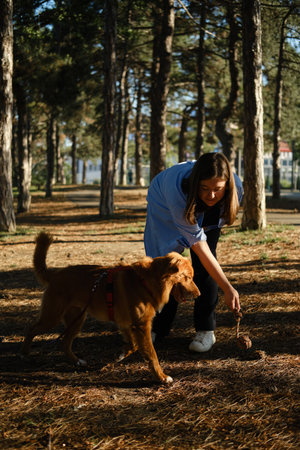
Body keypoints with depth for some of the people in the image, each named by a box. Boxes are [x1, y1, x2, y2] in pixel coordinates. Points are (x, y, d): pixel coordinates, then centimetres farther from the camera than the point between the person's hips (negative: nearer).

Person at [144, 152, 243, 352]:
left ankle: (206, 330, -7)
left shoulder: (236, 187, -36)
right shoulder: (177, 191, -47)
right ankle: (160, 327, 14)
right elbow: (199, 247, -43)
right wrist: (228, 288, -44)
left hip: (207, 215, 2)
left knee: (203, 266, -15)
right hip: (164, 205, -2)